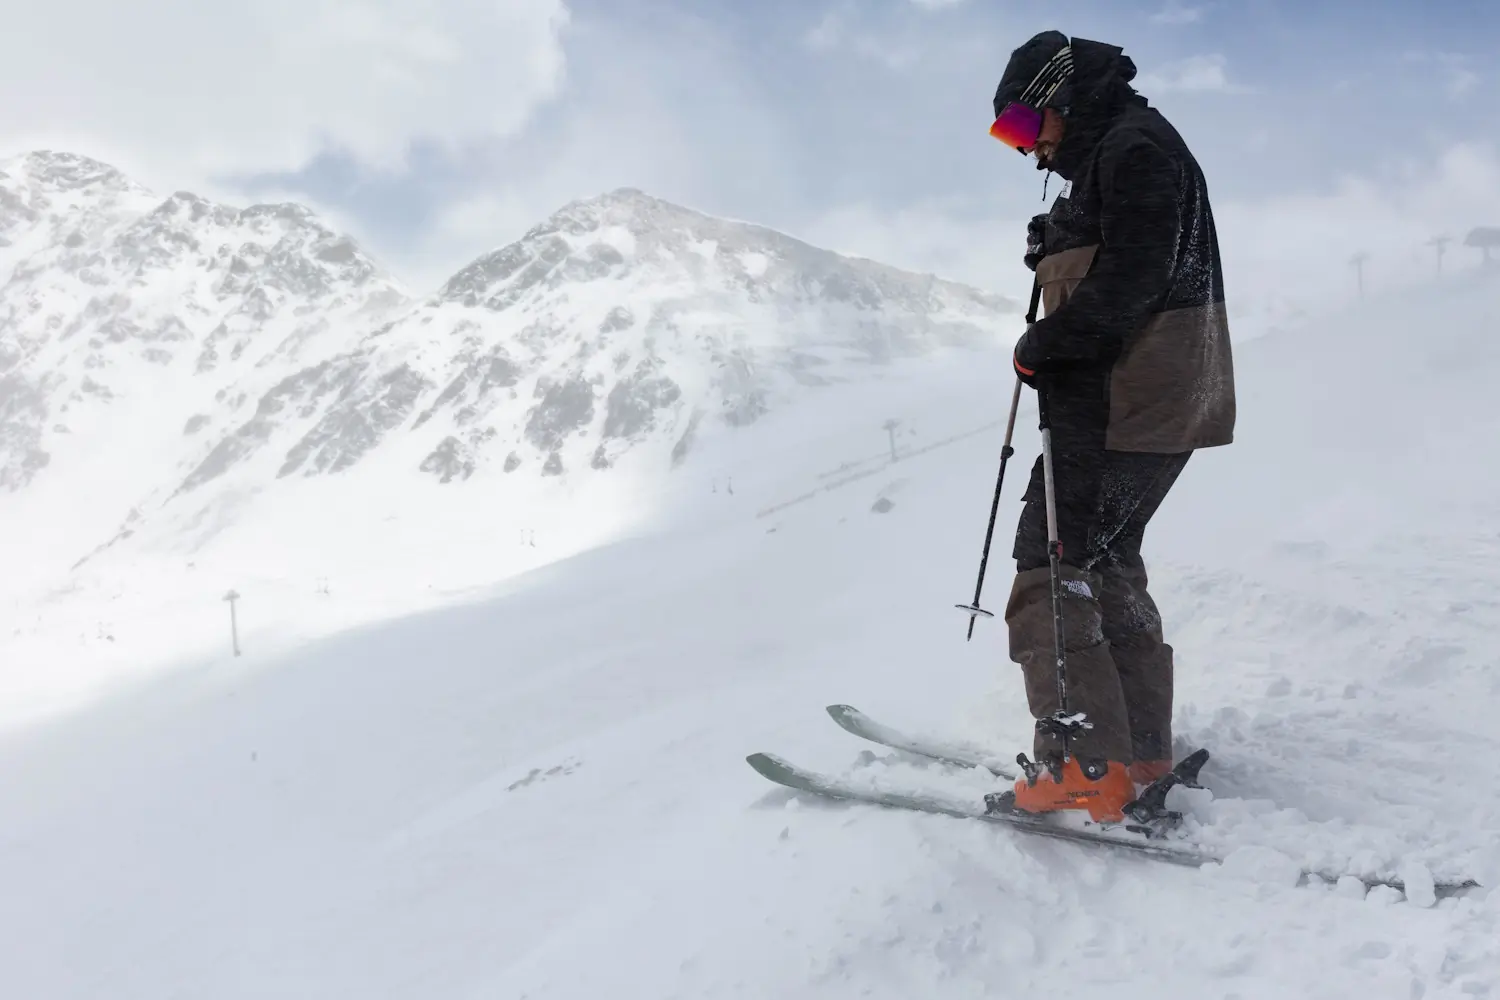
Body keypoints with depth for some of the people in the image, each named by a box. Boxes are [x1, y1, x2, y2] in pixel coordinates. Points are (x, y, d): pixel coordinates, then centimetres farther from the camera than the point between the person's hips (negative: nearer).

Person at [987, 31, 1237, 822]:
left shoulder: (1134, 146, -10)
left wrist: (1041, 347, -11)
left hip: (1122, 405, -11)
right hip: (1148, 406, 11)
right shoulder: (1112, 158, 22)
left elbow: (1127, 284, -21)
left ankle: (1086, 768, -9)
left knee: (1051, 571, -10)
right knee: (1104, 565, 16)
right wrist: (1054, 250, 6)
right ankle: (1140, 748, 23)